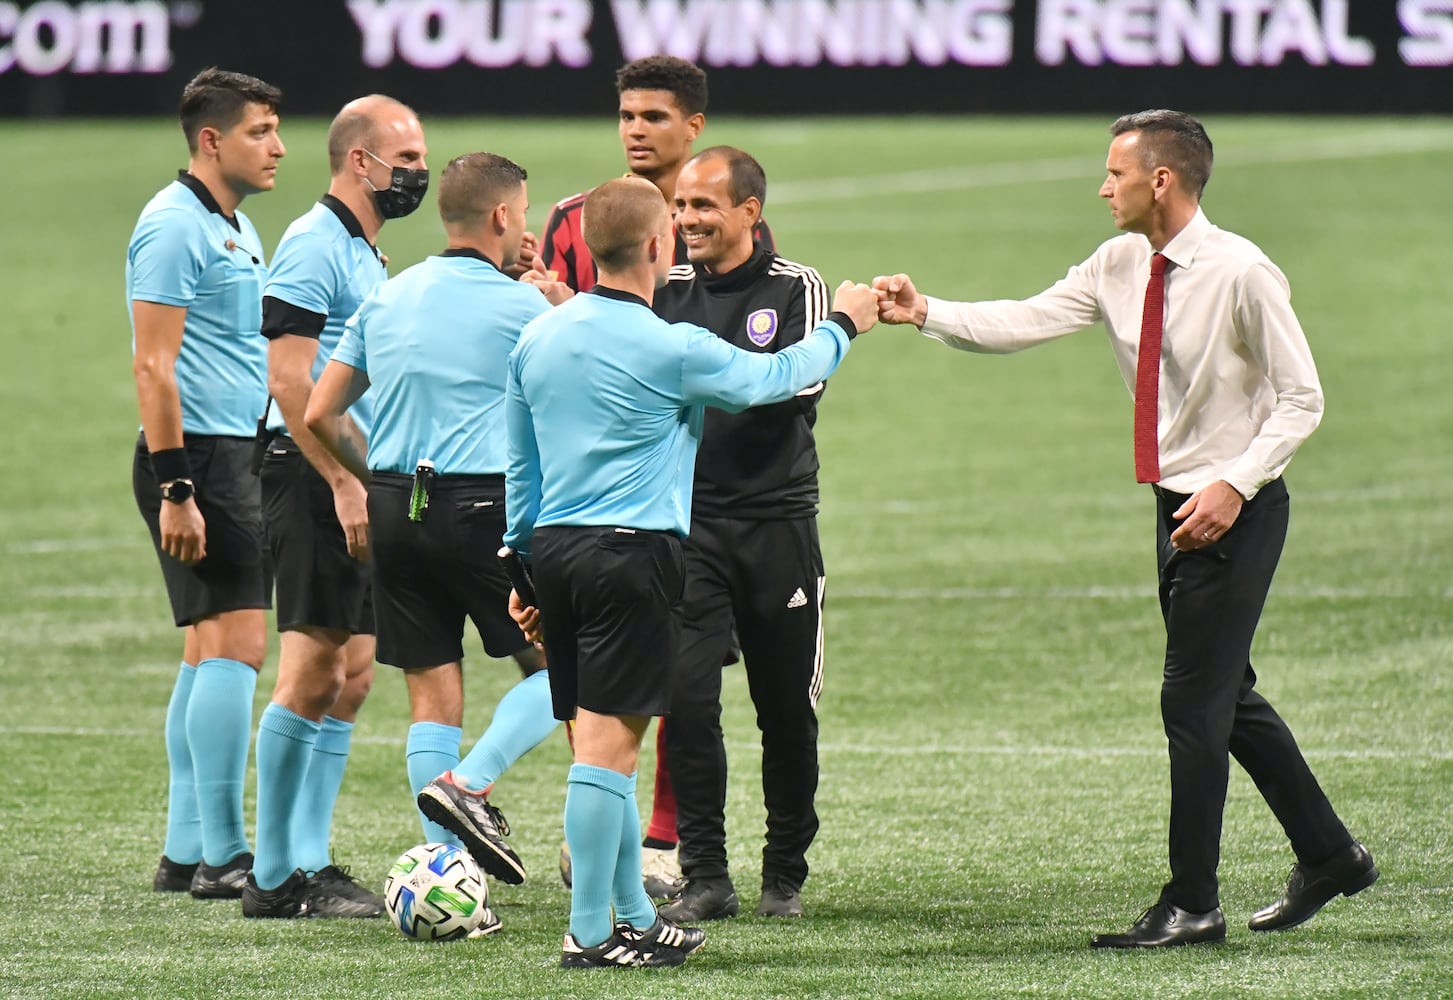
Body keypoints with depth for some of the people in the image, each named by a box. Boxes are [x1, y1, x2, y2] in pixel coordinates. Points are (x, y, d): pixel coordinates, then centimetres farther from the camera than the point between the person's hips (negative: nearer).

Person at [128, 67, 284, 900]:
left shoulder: (236, 229, 17)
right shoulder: (175, 226, -13)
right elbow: (153, 365, -18)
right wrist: (175, 490, -22)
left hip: (238, 457, 10)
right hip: (198, 458, -10)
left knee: (211, 651, 11)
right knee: (236, 644, -12)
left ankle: (187, 851, 15)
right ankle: (222, 856, -11)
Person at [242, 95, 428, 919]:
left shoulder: (366, 254, 19)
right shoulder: (315, 246, -12)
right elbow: (290, 380, -19)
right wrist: (343, 484, -21)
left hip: (354, 483, 10)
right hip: (315, 479, -10)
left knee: (350, 677, 10)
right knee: (311, 674, -9)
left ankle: (311, 863, 14)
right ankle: (276, 874, -5)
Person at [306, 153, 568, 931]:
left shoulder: (385, 299, 11)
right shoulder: (520, 305, -6)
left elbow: (321, 415, 11)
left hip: (394, 512, 5)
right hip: (482, 508, -5)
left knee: (432, 693, 6)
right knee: (556, 668, 8)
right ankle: (467, 783, -12)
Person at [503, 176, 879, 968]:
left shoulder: (536, 339, 8)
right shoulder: (672, 350, -10)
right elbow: (775, 378, 6)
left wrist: (523, 564, 25)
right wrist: (843, 326, 24)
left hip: (554, 547, 7)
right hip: (631, 552, -7)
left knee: (597, 737, 13)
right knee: (608, 741, -6)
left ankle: (634, 916, 22)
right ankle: (588, 933, -7)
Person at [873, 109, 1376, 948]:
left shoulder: (1241, 274, -17)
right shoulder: (1121, 267, 4)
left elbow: (1301, 399, -13)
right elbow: (1025, 323, 1)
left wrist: (1235, 484, -21)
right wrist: (928, 314, -12)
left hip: (1236, 509, -8)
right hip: (1179, 503, 8)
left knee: (1194, 702, -6)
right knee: (1229, 698, 16)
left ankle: (1192, 905, 1)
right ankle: (1330, 855, 29)